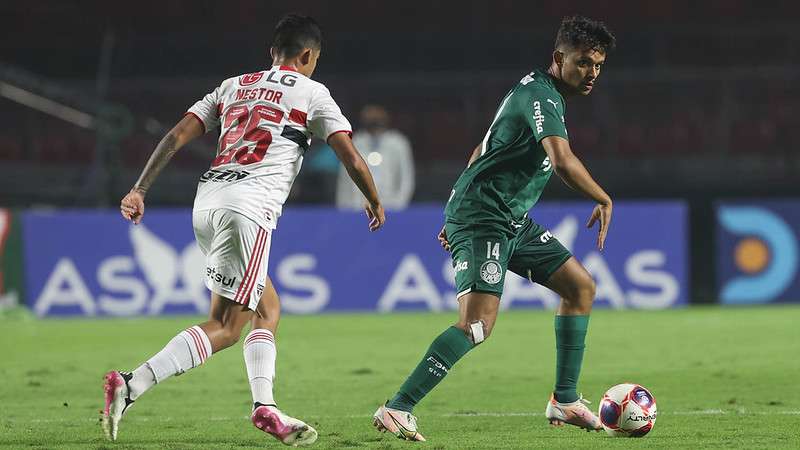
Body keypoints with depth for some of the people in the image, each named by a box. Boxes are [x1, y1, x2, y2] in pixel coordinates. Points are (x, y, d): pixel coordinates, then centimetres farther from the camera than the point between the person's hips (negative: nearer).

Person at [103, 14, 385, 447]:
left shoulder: (233, 86, 23)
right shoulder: (311, 93, 9)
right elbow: (350, 157, 5)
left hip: (207, 200, 7)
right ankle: (131, 385, -25)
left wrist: (140, 189, 12)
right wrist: (374, 201, 22)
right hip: (250, 204, -7)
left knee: (267, 310, 19)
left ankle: (264, 406, 6)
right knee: (226, 327, -10)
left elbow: (177, 136, 13)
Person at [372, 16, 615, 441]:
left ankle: (565, 401, 18)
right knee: (477, 323, -22)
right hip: (481, 219, -11)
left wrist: (457, 215, 27)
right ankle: (396, 410, -21)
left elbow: (485, 150, 24)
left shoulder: (539, 91, 17)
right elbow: (563, 161, -32)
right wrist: (604, 200, -17)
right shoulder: (541, 96, -17)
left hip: (511, 220, 11)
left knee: (580, 286, 13)